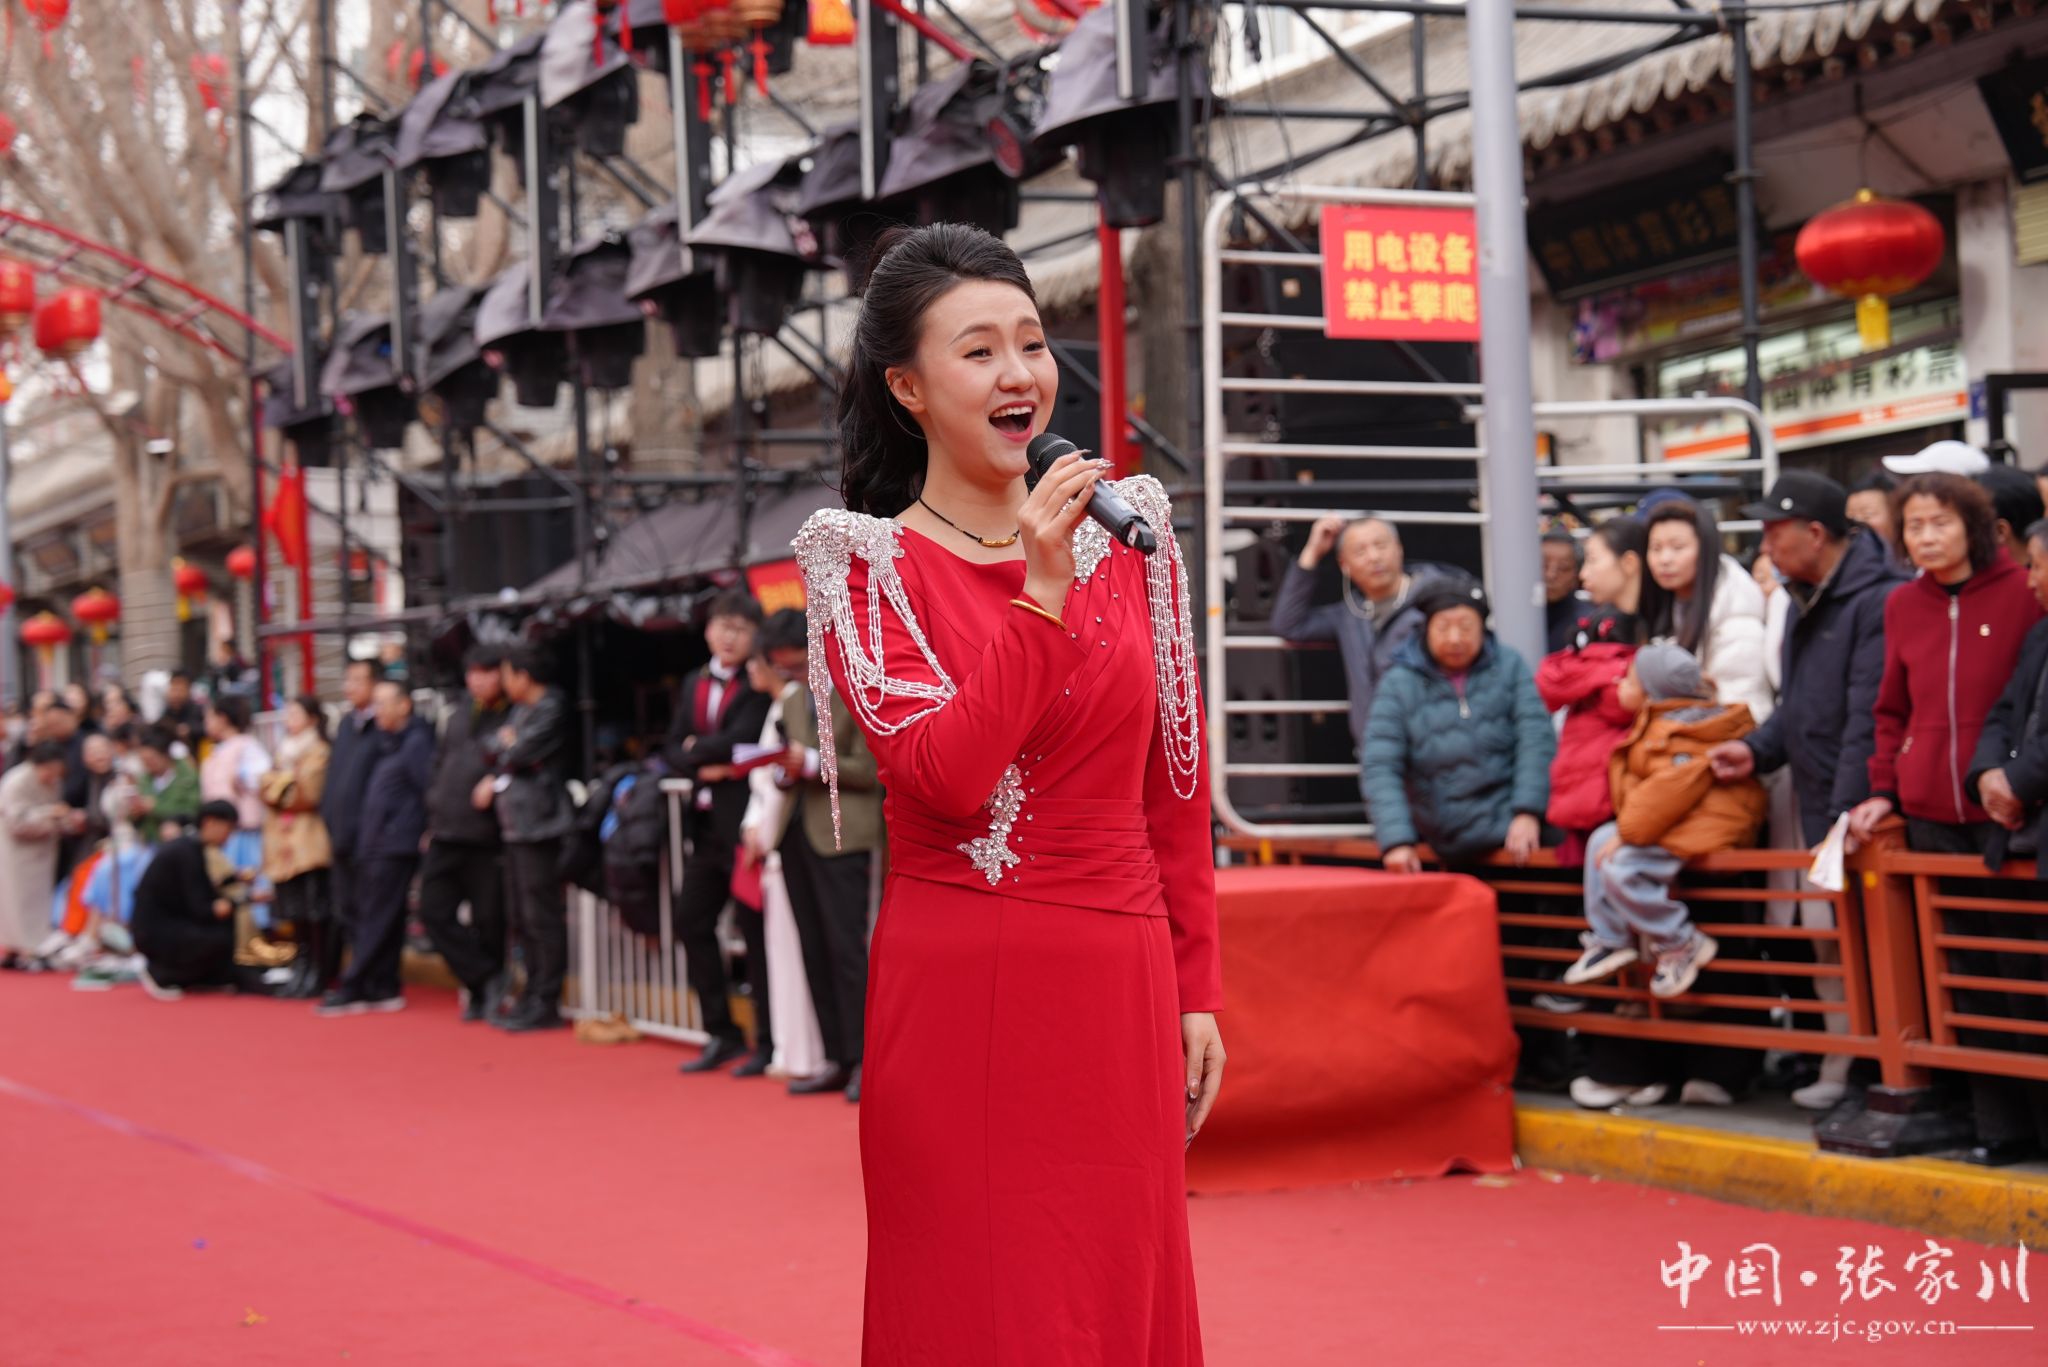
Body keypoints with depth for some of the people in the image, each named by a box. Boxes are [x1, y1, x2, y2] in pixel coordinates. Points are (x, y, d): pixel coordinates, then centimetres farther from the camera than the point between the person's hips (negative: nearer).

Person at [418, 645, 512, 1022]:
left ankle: (482, 992, 12)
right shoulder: (458, 718, 16)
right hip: (446, 835, 7)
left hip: (488, 839, -7)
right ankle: (487, 979, 5)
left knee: (488, 920, -1)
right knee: (434, 910, 0)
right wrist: (434, 817, 16)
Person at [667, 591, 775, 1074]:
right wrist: (704, 768, -9)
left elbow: (740, 739, -20)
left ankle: (770, 1042, 5)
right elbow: (673, 752, 10)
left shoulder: (760, 687, -7)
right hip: (706, 822, 8)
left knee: (757, 932, -2)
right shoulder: (694, 685, 15)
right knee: (692, 921, 9)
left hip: (746, 821, -7)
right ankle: (722, 1034, 20)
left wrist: (697, 749, -5)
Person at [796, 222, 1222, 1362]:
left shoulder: (1127, 533, 9)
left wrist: (1197, 992, 8)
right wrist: (1042, 594, -18)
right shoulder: (868, 561, -1)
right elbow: (946, 774, -15)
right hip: (961, 989, -3)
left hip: (1119, 982, 4)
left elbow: (1175, 786, 11)